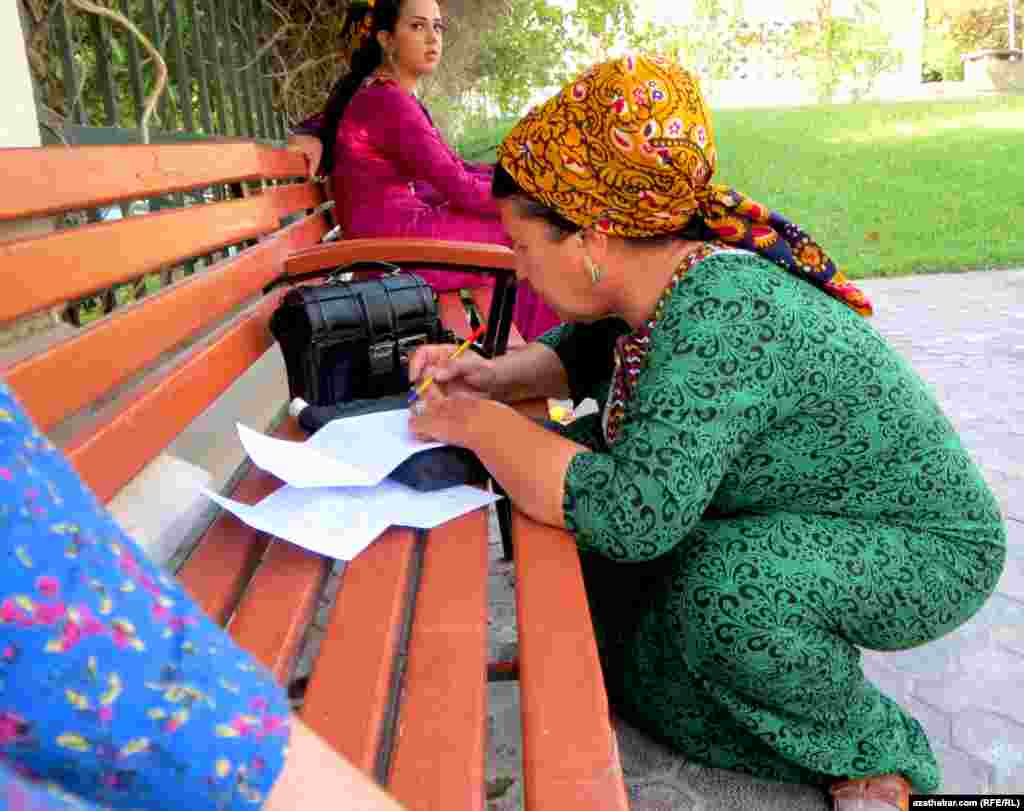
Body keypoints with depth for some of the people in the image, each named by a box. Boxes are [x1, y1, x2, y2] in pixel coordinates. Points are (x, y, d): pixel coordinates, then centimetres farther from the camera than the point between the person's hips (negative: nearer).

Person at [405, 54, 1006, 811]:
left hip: (927, 548, -7)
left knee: (725, 588, -33)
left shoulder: (721, 314, -35)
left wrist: (480, 424, -29)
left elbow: (630, 513, -41)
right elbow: (582, 349, 9)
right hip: (803, 519, 7)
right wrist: (494, 376, -8)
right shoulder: (665, 283, -10)